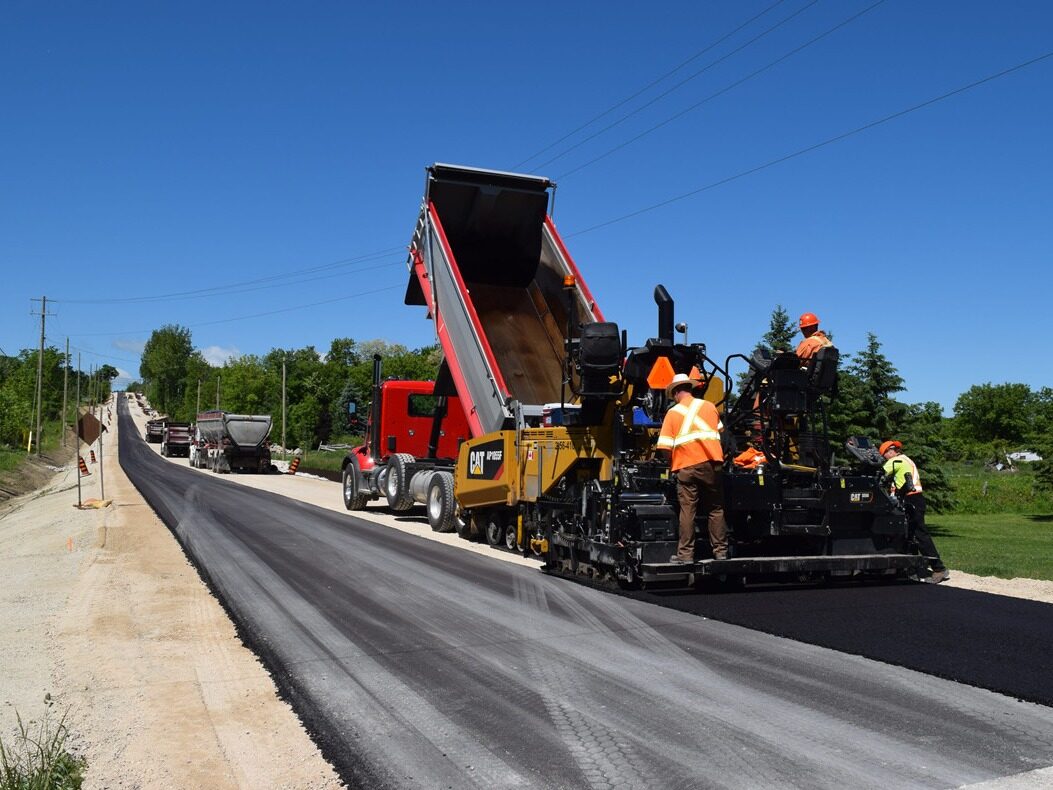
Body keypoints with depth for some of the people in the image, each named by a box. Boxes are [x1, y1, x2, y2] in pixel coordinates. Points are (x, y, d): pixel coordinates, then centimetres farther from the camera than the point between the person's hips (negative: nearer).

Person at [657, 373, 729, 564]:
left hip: (687, 466, -2)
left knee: (687, 510, 0)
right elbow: (719, 431, 21)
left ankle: (685, 554, 0)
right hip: (712, 463, 2)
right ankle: (720, 551, 13)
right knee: (716, 509, 9)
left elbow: (665, 446, -3)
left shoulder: (673, 412, 3)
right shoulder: (709, 406, 10)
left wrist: (671, 463, 13)